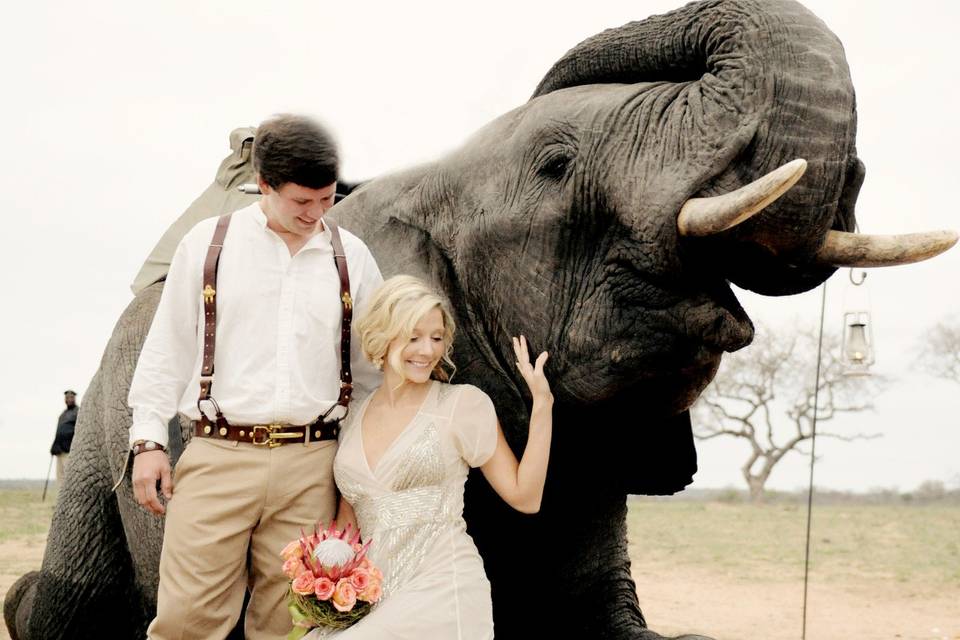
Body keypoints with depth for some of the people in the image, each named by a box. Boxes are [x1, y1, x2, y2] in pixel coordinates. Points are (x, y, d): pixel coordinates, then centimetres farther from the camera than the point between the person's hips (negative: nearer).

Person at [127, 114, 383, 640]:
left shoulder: (351, 255, 9)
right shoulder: (207, 242, 4)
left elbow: (369, 364, 15)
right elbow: (168, 347, 7)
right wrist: (148, 441, 3)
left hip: (310, 463, 2)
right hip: (218, 457, -1)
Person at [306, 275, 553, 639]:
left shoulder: (463, 403, 0)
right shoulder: (353, 421, 12)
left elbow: (525, 497, -1)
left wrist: (542, 403, -7)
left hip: (440, 592, -3)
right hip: (372, 601, 4)